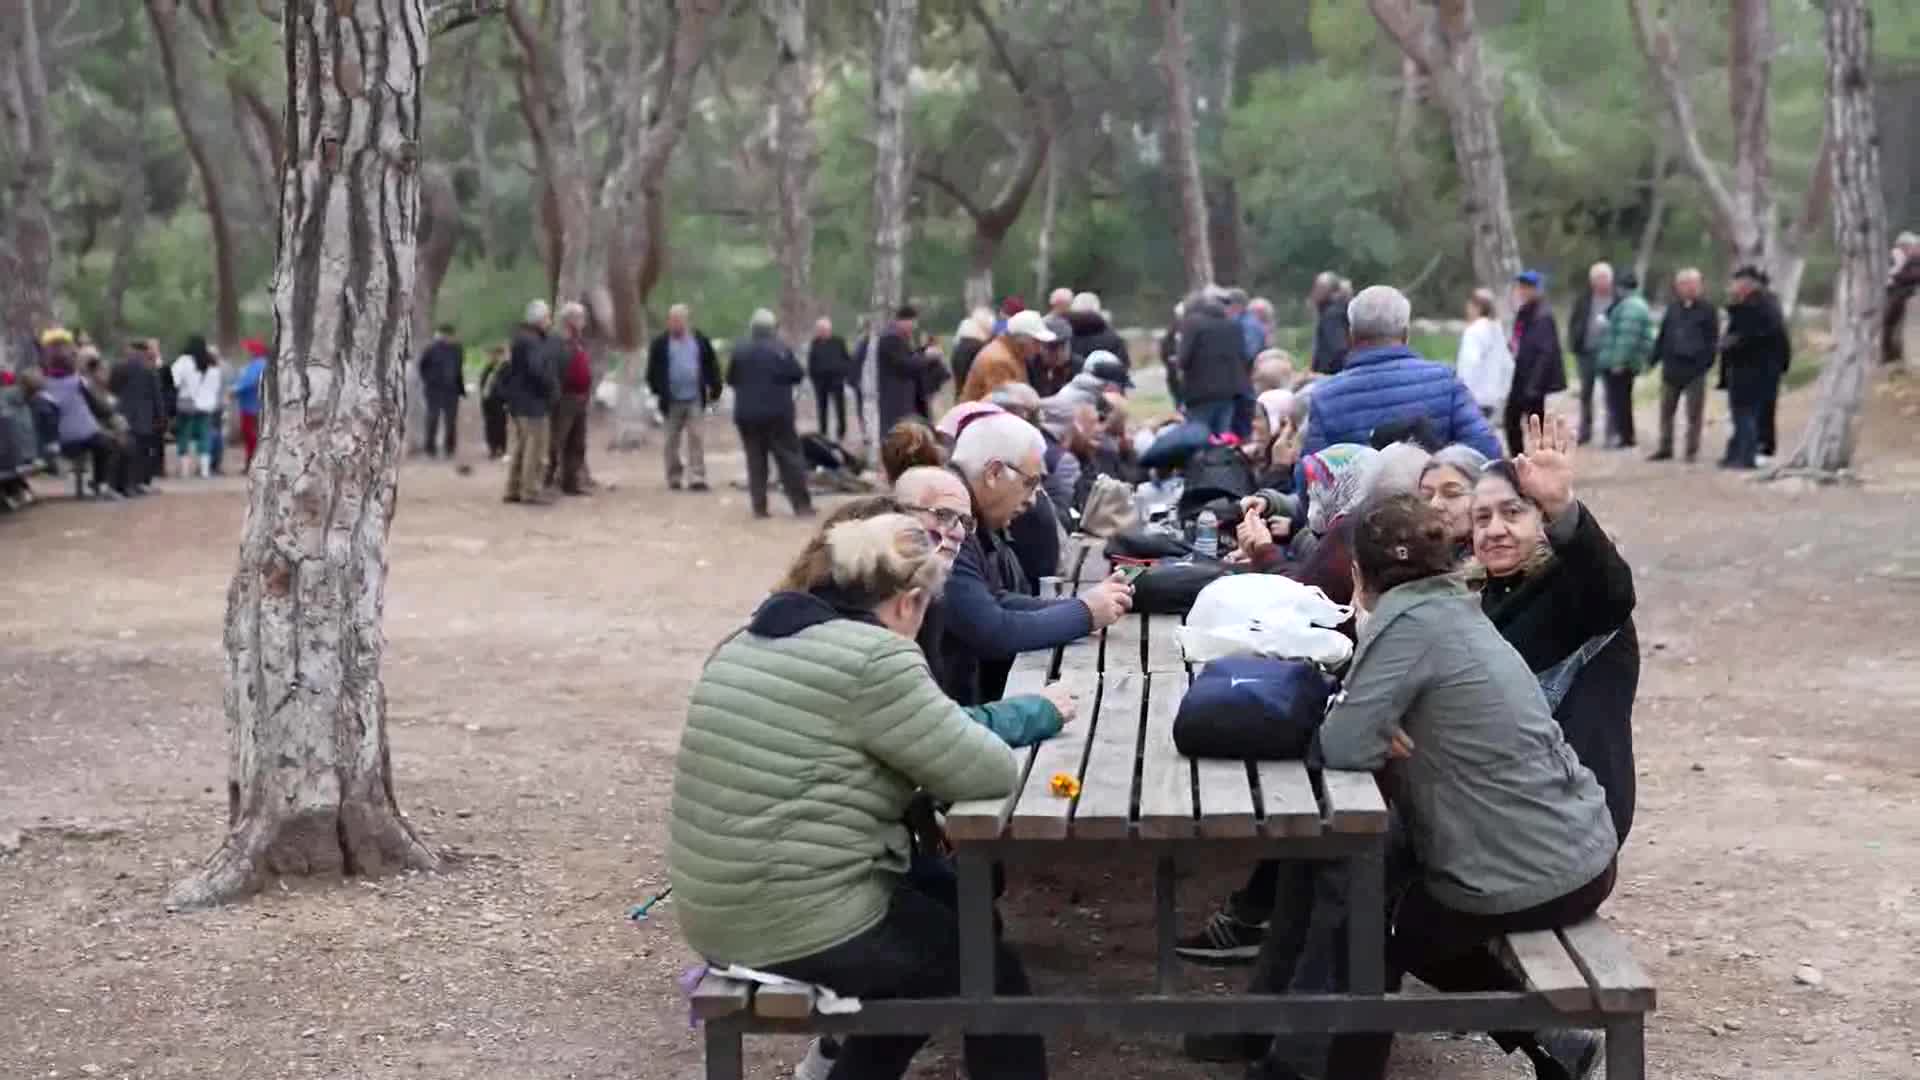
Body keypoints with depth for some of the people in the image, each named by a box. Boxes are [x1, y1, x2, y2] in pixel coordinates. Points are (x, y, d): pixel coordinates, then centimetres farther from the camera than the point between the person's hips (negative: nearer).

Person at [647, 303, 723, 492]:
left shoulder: (700, 341, 3)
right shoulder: (660, 344, 0)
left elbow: (712, 367, 7)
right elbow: (653, 371, 2)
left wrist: (714, 390, 2)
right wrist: (658, 391, -6)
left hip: (695, 400, 0)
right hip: (672, 401, 0)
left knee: (697, 438, -6)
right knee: (672, 441, 8)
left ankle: (697, 477, -6)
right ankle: (674, 477, 18)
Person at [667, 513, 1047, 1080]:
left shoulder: (752, 639, 10)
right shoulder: (874, 659, -17)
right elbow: (986, 772, -14)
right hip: (803, 933, -9)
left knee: (951, 913, 26)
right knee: (994, 975, 13)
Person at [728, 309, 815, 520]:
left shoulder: (740, 352, -2)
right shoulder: (781, 350, -8)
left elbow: (730, 379, 6)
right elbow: (798, 375, -4)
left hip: (747, 415, 2)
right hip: (777, 413, -2)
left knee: (755, 461, 8)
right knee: (789, 459, 2)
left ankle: (759, 507, 3)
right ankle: (802, 505, 0)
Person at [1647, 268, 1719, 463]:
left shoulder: (1706, 309, -4)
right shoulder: (1673, 308, 10)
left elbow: (1712, 339, -8)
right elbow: (1663, 335, 12)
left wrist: (1706, 362, -16)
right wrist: (1655, 358, 6)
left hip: (1695, 368, -5)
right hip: (1672, 366, 5)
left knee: (1694, 412, 2)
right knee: (1666, 410, 9)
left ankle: (1692, 450, 8)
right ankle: (1665, 448, 17)